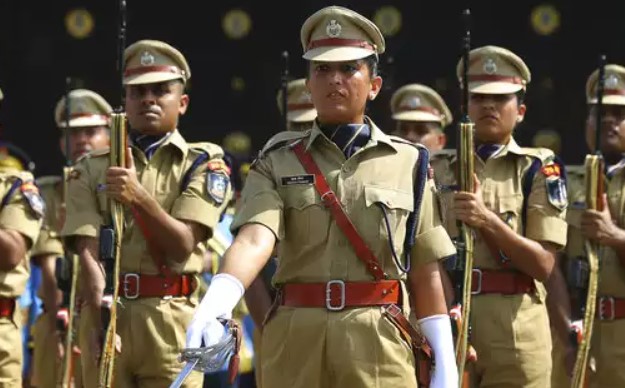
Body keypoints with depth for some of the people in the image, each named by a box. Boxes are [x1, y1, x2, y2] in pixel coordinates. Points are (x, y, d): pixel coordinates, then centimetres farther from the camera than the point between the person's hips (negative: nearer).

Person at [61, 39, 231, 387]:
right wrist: (102, 325, -15)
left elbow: (182, 246, -5)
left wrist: (140, 197, -20)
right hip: (105, 315, 2)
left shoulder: (203, 163, 7)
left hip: (172, 319, -2)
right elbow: (89, 254, 0)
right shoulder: (93, 169, 12)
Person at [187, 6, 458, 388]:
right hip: (295, 341, 1)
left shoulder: (408, 163, 9)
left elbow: (425, 273, 8)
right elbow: (255, 238, -11)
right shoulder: (277, 163, 7)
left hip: (379, 344, -1)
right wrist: (216, 302, -31)